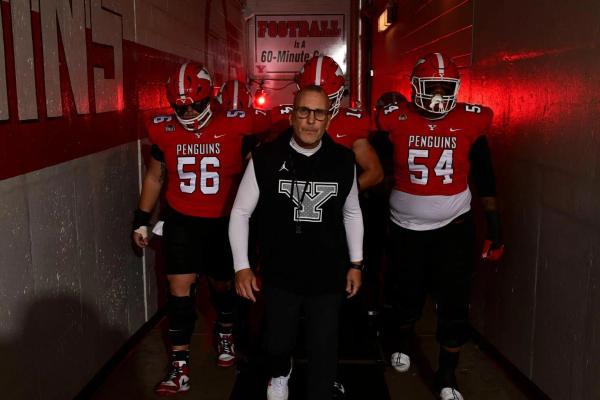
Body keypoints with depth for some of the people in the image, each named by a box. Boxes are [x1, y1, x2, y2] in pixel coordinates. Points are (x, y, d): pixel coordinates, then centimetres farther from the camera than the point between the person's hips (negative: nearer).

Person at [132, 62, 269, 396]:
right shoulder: (165, 131, -6)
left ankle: (225, 335, 46)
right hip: (181, 221, 1)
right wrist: (142, 219, 10)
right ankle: (180, 369, 7)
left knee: (223, 285, 15)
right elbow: (155, 177, 8)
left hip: (224, 222, -1)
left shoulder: (235, 126, -16)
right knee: (180, 288, -3)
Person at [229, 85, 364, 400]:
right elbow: (240, 212, -4)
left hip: (328, 275, 1)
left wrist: (355, 264, 9)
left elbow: (352, 214, 9)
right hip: (279, 274, -1)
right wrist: (241, 267, -7)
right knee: (278, 340, 17)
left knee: (324, 349, 11)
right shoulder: (266, 158, -12)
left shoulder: (343, 161, -4)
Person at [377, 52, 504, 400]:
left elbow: (484, 178, 3)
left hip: (453, 226, 0)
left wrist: (495, 226, 3)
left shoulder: (470, 121, -4)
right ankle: (401, 344, 47)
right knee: (406, 298, 16)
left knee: (454, 305, 0)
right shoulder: (396, 120, -7)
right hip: (406, 227, 0)